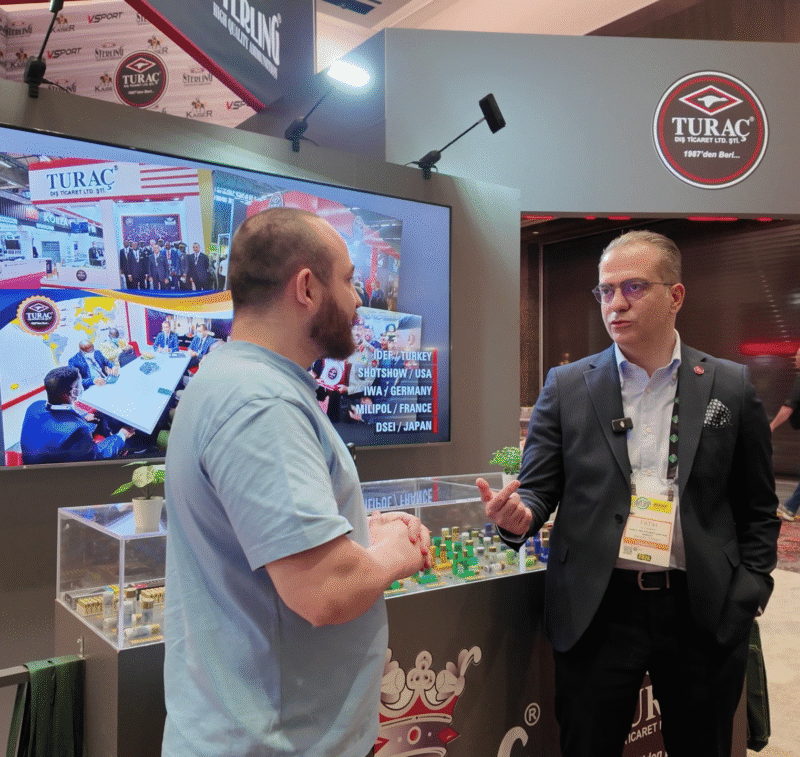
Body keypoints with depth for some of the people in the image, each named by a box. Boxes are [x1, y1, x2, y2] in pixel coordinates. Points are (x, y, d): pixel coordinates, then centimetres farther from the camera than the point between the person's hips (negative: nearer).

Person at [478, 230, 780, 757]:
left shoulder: (731, 387, 2)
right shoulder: (567, 387, 1)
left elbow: (757, 509, 8)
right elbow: (540, 487, 1)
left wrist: (749, 594, 1)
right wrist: (519, 515, -20)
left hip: (705, 614, 1)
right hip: (598, 610, 0)